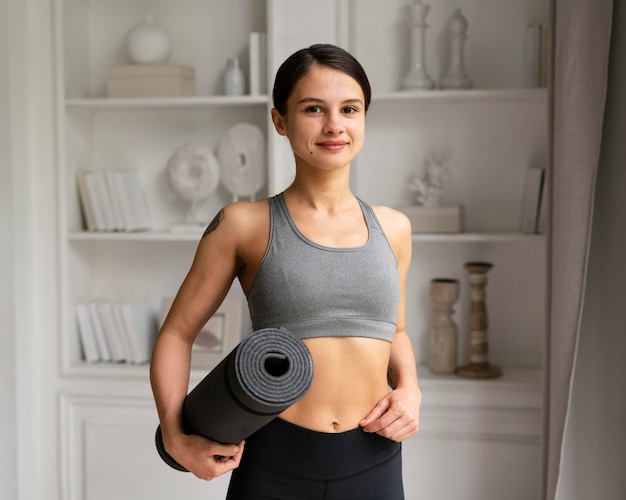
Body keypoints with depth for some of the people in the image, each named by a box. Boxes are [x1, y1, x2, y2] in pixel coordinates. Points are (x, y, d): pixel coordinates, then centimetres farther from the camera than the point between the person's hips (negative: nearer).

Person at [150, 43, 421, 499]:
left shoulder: (392, 228, 5)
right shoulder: (244, 224, -5)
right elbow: (177, 333, 0)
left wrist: (409, 389, 0)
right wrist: (177, 437, -12)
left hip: (373, 463, 3)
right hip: (275, 463, -2)